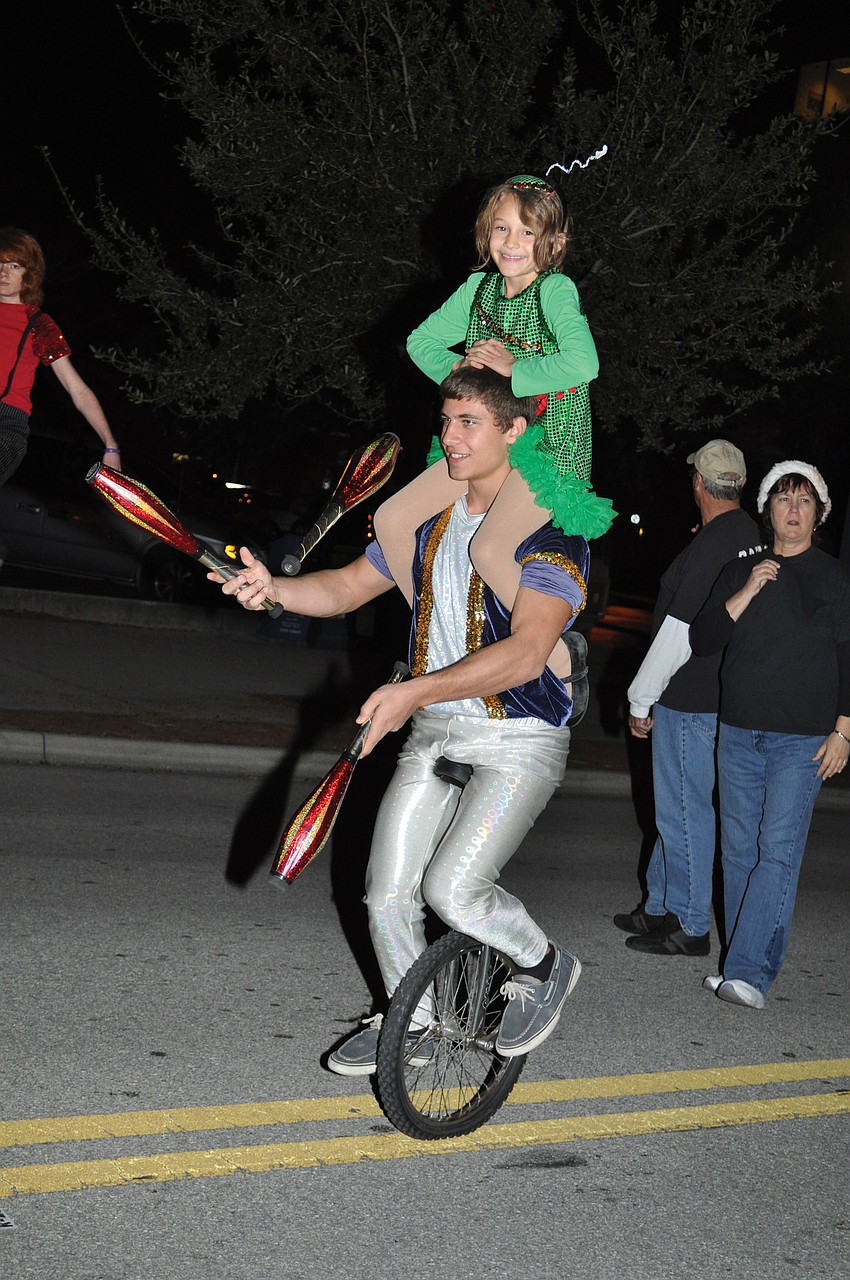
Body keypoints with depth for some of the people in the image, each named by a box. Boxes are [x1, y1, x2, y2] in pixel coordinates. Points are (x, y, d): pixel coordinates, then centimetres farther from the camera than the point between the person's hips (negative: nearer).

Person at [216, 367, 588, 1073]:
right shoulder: (431, 516, 6)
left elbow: (525, 651, -28)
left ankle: (546, 966, 8)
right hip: (433, 735, 7)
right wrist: (273, 587, -10)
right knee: (387, 897, 7)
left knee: (453, 890, -21)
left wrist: (417, 691, -37)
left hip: (520, 742, -6)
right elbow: (347, 587, 11)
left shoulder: (552, 529, -16)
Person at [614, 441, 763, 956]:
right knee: (678, 806, 18)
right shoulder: (754, 537, 7)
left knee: (684, 811, -1)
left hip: (691, 701, -9)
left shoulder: (710, 547, -22)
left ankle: (690, 927, 8)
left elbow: (678, 633, -21)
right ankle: (660, 908, 28)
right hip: (721, 696, 9)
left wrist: (641, 700, -13)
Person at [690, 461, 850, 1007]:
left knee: (779, 850, -13)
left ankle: (747, 972, -16)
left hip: (803, 739, -4)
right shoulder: (739, 572, 12)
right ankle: (744, 964, 12)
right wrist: (746, 594, -8)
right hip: (739, 732, 4)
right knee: (739, 849, 5)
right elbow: (702, 641, 4)